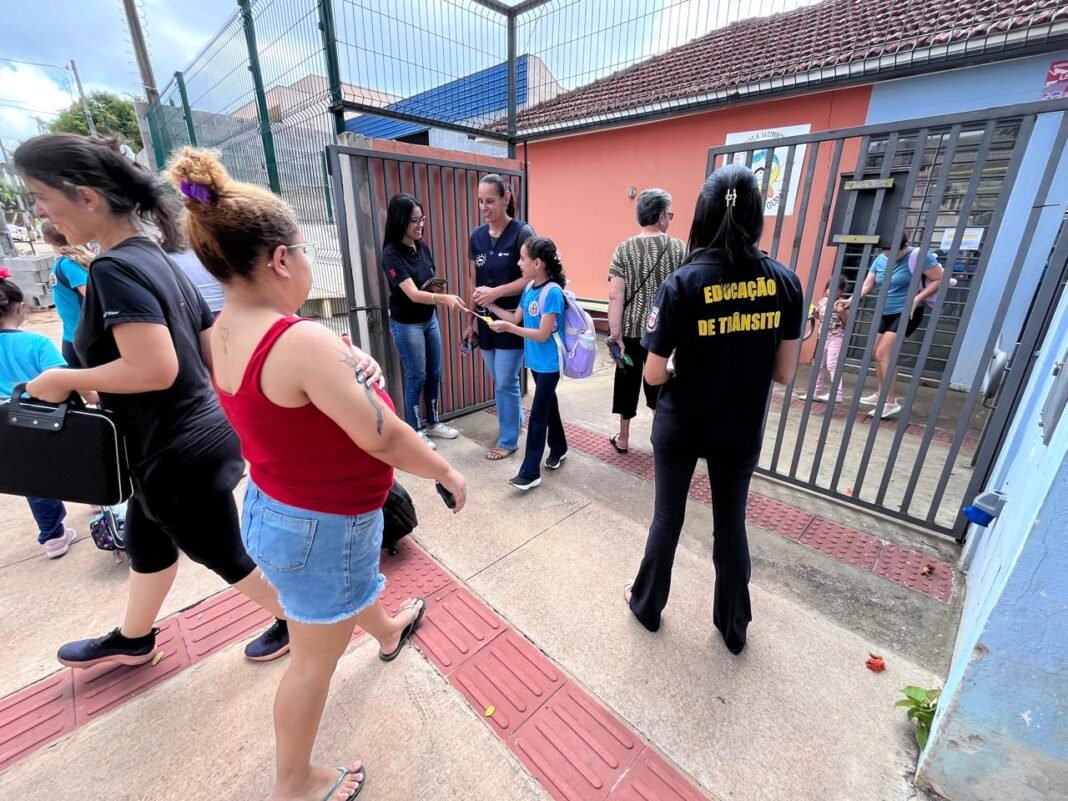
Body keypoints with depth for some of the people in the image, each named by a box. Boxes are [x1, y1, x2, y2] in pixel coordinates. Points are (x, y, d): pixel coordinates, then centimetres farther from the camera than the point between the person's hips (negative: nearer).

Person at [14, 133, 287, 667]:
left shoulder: (114, 269, -21)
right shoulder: (158, 261, 8)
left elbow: (155, 369, -30)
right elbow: (213, 353, 11)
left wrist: (65, 380, -15)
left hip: (180, 453, -10)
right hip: (194, 436, 10)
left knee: (225, 555, 11)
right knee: (146, 542, 28)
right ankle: (132, 640, 53)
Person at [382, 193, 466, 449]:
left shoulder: (422, 247, 2)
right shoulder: (392, 254, -19)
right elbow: (413, 294, -29)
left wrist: (438, 287, -9)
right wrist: (446, 298, -44)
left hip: (430, 319, 7)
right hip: (406, 324, -7)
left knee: (434, 373, 12)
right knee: (416, 377, 1)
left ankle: (433, 422, 28)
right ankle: (415, 430, 17)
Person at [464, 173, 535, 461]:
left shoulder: (522, 232, -9)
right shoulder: (476, 236, 8)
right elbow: (473, 281, 11)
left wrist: (496, 292, -23)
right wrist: (470, 320, 12)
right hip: (486, 320, 6)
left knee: (505, 382, -1)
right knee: (499, 380, 16)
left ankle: (508, 440, 17)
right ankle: (516, 419, 41)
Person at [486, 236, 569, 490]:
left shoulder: (552, 292, -22)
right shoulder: (529, 288, 2)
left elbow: (543, 334, -24)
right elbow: (516, 317, 10)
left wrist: (508, 328, -25)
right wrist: (490, 305, 5)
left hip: (549, 363, -8)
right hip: (536, 361, 8)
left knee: (538, 414, -3)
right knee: (548, 405, 20)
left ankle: (530, 472, 6)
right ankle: (559, 448, 40)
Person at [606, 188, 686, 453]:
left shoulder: (624, 249, -6)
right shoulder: (680, 249, -4)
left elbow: (615, 297, -12)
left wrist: (616, 334, -8)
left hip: (631, 331, 0)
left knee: (627, 382, 13)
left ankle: (623, 438, 26)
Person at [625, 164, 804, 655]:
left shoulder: (683, 284, -17)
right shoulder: (785, 283, -7)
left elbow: (653, 374, -15)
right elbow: (784, 372, -2)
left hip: (681, 425, -2)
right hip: (743, 429, 3)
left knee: (668, 517, 16)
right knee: (731, 524, 19)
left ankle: (646, 605, 39)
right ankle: (734, 627, 40)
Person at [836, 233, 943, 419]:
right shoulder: (880, 259, 4)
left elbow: (939, 280, -12)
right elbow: (867, 286, 1)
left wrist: (917, 298, -23)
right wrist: (850, 300, -15)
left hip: (906, 312, -7)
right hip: (886, 312, 7)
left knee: (883, 354, -15)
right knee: (878, 353, 13)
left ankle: (891, 403, -10)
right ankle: (880, 394, 29)